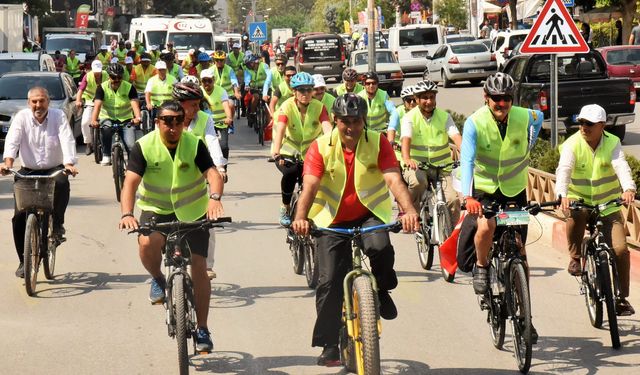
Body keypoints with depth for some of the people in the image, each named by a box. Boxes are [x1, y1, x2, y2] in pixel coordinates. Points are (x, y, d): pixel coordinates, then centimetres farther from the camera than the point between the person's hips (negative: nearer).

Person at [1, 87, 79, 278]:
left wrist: (69, 163, -35)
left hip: (54, 169, -1)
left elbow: (67, 140, -18)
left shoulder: (58, 116, -4)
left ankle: (57, 223, -11)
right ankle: (24, 260, 3)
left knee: (62, 183, -36)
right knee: (19, 215, -9)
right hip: (28, 171, 1)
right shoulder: (22, 117, -3)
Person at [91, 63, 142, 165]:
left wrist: (137, 118, -40)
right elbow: (97, 104, -18)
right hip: (108, 118, 0)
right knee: (105, 128, -36)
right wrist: (94, 120, -36)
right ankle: (106, 156, -20)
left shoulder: (129, 87, -5)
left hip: (126, 119, 0)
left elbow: (135, 104, -19)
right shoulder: (102, 87, -5)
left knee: (131, 146, -19)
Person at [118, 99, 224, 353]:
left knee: (199, 267, -5)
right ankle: (158, 280, 2)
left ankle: (202, 329, 7)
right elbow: (130, 182, -23)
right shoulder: (144, 147, -14)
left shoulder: (194, 145, -13)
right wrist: (127, 214, -40)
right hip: (156, 210, 0)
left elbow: (212, 173, -25)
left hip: (192, 212, 1)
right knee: (147, 243, -32)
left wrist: (214, 197, -47)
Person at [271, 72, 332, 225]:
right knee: (290, 173, -31)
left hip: (310, 153, 2)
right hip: (288, 152, -2)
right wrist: (276, 151, -51)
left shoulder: (318, 107, -13)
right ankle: (285, 208, -7)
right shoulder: (287, 107, -17)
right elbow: (280, 129, -33)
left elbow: (327, 128, -28)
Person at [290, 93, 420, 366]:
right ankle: (329, 346, 6)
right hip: (332, 220, 0)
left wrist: (409, 210, -40)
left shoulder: (378, 143, -10)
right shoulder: (321, 147, -12)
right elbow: (310, 186, -23)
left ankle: (382, 291, -1)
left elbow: (394, 180, -21)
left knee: (380, 247, -33)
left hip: (370, 214, 0)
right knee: (329, 282, -6)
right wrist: (301, 217, -42)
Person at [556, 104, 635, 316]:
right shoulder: (572, 144, -12)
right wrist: (563, 195, -47)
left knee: (620, 249, -11)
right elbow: (563, 170, -27)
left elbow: (621, 167, -25)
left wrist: (628, 189, -46)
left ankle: (622, 298, 7)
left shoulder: (612, 143, -8)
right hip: (579, 200, -1)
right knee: (575, 215, -38)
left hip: (608, 204, 1)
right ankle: (575, 257, -12)